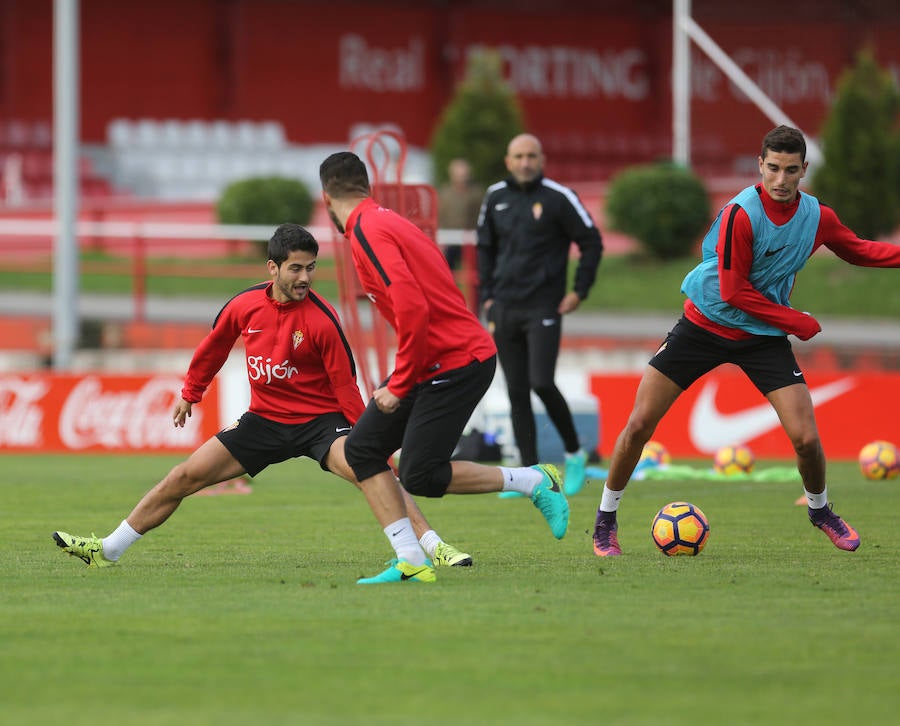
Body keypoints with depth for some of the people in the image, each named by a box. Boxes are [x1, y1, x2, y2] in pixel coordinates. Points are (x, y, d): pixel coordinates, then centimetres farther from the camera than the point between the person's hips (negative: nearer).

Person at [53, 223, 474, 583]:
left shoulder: (321, 319, -18)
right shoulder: (245, 306, -5)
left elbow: (345, 385, -15)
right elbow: (214, 347, 16)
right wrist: (190, 394, 26)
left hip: (320, 420, -4)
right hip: (264, 419, 4)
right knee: (187, 476, 1)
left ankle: (428, 552, -37)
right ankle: (107, 551, 12)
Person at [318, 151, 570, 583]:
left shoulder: (366, 232, -15)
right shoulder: (385, 222, 16)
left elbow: (413, 309, -25)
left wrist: (399, 384, -17)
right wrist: (400, 380, 15)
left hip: (456, 363, -10)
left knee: (419, 477, -10)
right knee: (361, 450, 6)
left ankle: (536, 483, 2)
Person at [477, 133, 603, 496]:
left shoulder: (559, 198, -5)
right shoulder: (496, 197, 8)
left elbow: (592, 242, 0)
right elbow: (485, 247, 20)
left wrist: (579, 291, -5)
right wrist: (487, 295, 11)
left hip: (543, 308, -5)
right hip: (504, 309, 5)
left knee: (542, 383, -16)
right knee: (516, 392, 3)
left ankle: (574, 453, 7)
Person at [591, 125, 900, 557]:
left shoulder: (818, 218, -6)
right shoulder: (741, 214, -23)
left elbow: (857, 252, 16)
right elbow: (734, 293, -21)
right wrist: (798, 322, -15)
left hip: (764, 337, 3)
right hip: (706, 323, -3)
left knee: (805, 438, -9)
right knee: (640, 424, -7)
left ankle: (820, 511, 23)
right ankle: (605, 521, 13)